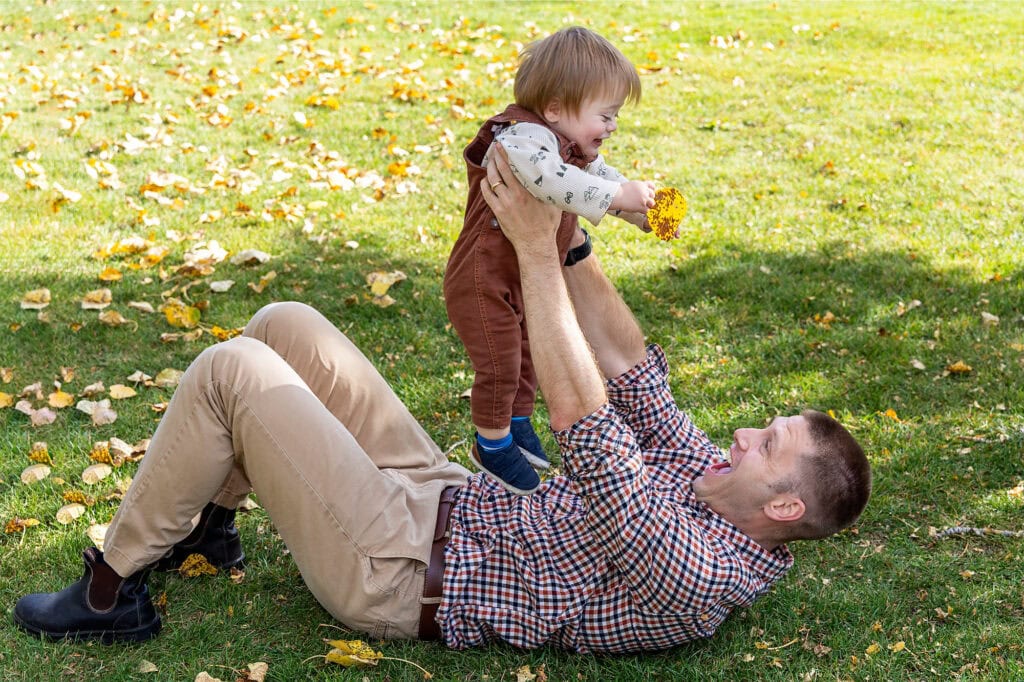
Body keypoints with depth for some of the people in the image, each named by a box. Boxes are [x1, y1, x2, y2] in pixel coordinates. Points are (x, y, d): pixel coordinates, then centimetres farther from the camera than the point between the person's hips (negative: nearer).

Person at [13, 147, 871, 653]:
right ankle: (207, 521, 24)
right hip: (446, 501, 9)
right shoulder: (718, 484, 1)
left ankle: (113, 590, 2)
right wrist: (567, 238, -6)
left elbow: (583, 426, -34)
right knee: (283, 326, 6)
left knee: (229, 371, -17)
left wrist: (537, 251, -33)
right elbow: (632, 369, 6)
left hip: (396, 571, -9)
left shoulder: (695, 580, -27)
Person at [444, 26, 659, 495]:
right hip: (484, 281, -10)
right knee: (500, 367, -3)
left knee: (530, 355, 23)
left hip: (527, 279, 10)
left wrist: (646, 214, 3)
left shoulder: (575, 149, 4)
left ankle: (517, 422, 44)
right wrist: (616, 196, -49)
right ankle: (492, 444, 17)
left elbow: (603, 177, 19)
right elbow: (549, 179, -51)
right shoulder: (525, 139, -30)